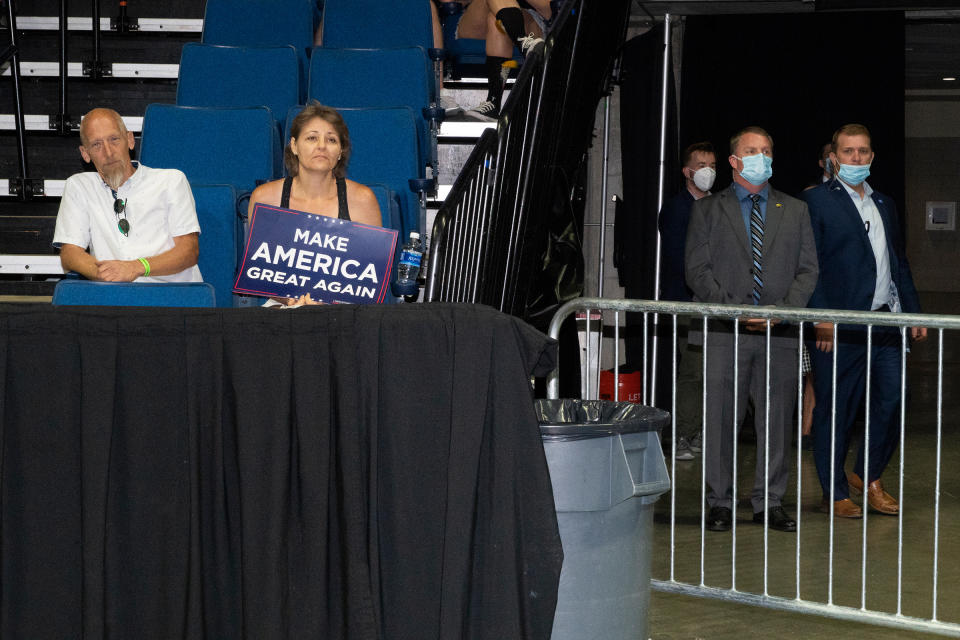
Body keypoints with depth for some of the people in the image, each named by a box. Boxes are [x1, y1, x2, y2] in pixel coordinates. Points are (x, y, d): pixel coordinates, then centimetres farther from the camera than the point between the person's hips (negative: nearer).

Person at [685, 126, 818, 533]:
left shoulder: (795, 210, 15)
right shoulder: (707, 210, 9)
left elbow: (808, 270, 9)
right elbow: (697, 271, 1)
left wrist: (782, 310, -8)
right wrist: (734, 311, -11)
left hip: (780, 332, 2)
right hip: (725, 332, -2)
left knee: (777, 419, 3)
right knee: (720, 420, -2)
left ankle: (769, 502, 11)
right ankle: (719, 502, 7)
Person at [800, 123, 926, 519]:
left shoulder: (884, 204, 20)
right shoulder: (817, 201, 0)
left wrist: (914, 311, 17)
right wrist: (821, 317, -16)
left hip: (886, 323, 6)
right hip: (839, 326, -6)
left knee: (891, 402, 3)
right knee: (835, 410, 1)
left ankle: (869, 476, 23)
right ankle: (835, 493, 11)